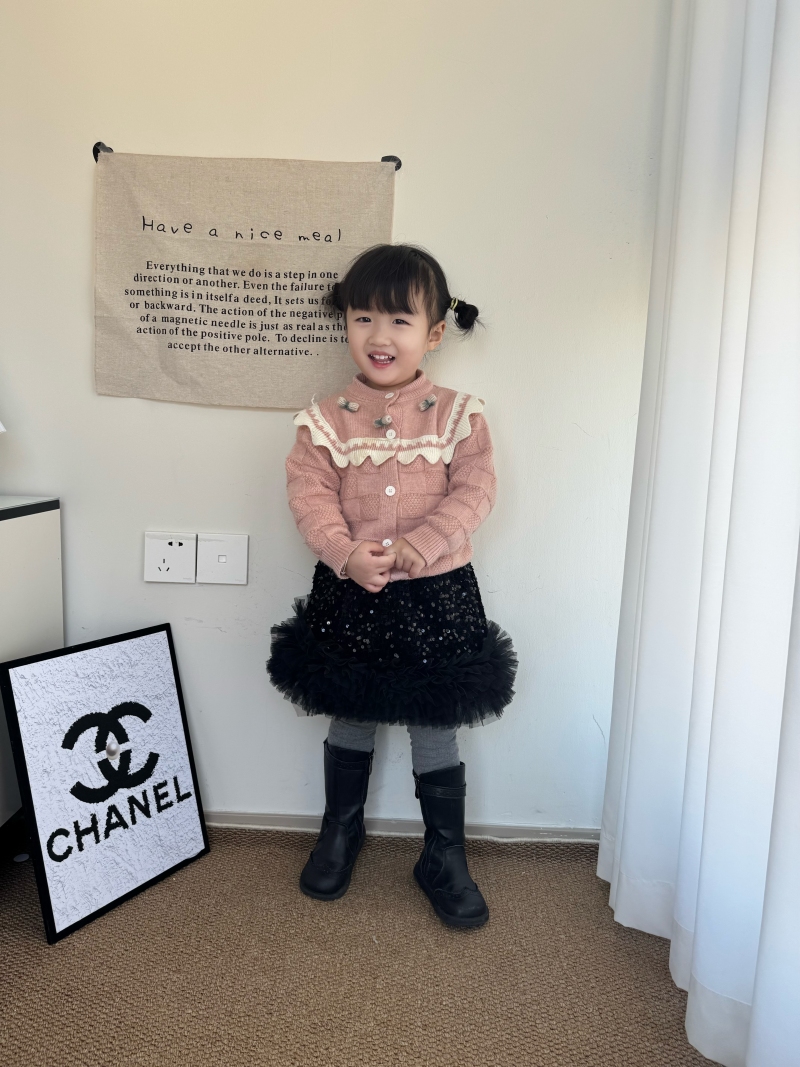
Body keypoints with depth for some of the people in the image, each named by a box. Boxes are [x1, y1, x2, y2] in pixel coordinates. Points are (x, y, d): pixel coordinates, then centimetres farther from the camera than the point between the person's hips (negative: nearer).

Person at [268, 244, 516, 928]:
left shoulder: (457, 414, -3)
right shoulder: (327, 420, -1)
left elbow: (474, 491, -10)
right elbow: (310, 495, -7)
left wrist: (419, 544, -23)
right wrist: (347, 554, -23)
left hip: (437, 595, -1)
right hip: (350, 595, 1)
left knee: (436, 730, 10)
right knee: (350, 721, 18)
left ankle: (446, 858, 31)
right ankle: (341, 831, 43)